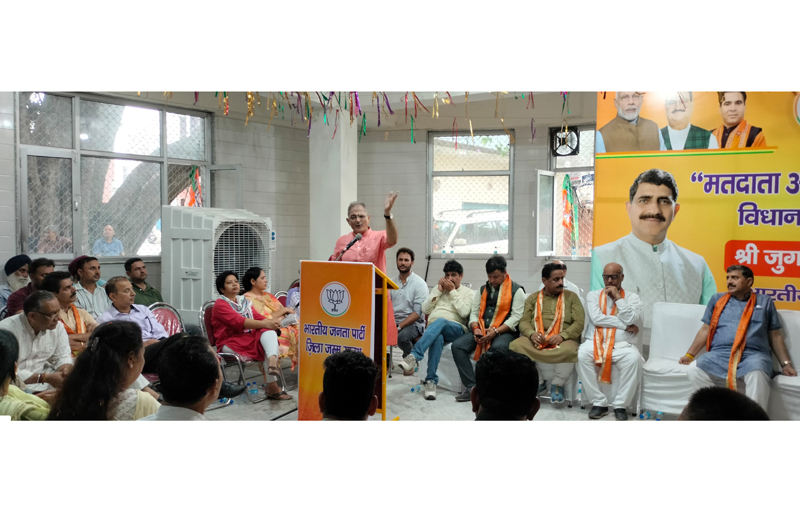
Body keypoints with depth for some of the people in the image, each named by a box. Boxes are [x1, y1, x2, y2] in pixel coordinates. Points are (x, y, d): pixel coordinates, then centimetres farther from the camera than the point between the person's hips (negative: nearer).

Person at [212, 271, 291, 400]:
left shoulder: (244, 301, 22)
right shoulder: (220, 304, -2)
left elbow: (259, 318, 8)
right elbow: (239, 321, -18)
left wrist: (271, 322, -17)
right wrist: (265, 324, -29)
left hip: (251, 339, 5)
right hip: (231, 344, -5)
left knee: (269, 331, -27)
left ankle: (272, 361, -54)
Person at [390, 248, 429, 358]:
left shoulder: (419, 283, -5)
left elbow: (417, 313, -13)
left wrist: (399, 326, -22)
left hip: (413, 323, -4)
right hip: (393, 321, 4)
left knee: (402, 336, -36)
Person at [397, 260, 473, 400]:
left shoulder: (467, 292, 14)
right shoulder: (437, 288, 24)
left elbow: (464, 312, -6)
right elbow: (425, 309, 12)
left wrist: (452, 291, -2)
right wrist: (439, 291, 6)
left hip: (456, 329, -2)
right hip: (433, 329, 2)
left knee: (440, 321, -40)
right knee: (438, 338, -39)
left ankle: (414, 356, -51)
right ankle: (431, 381, -40)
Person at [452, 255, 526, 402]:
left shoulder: (516, 290, 4)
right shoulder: (483, 290, 21)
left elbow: (516, 316, -6)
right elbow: (474, 312, 16)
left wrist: (495, 331, -17)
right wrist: (475, 329, -6)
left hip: (504, 332, -5)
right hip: (480, 331, 5)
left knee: (498, 347, -39)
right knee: (457, 345, -20)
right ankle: (472, 387, -23)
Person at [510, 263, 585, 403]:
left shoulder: (571, 297, 14)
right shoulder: (533, 298, 19)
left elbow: (579, 323, 2)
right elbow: (524, 321, 8)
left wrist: (562, 336, -16)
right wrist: (532, 334, -16)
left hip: (564, 339, -2)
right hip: (536, 339, 2)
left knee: (568, 351, -38)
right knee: (515, 346, -29)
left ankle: (557, 384, -6)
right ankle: (538, 382, -6)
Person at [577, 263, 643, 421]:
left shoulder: (632, 297, 10)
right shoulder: (593, 295, 12)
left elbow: (630, 320, -9)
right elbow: (596, 318, -5)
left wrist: (618, 297, -6)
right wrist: (624, 325, -7)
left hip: (622, 346, -1)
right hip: (597, 343, 1)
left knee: (634, 358, -34)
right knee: (582, 354, -31)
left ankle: (620, 404, -17)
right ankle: (599, 402, -18)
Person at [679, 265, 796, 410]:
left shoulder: (765, 301, 20)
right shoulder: (717, 299, 23)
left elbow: (776, 336, 19)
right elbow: (705, 330, 21)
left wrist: (786, 363, 8)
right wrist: (689, 354, 13)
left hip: (753, 355, -2)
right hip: (719, 354, 2)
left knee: (757, 374, -38)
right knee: (694, 370, -29)